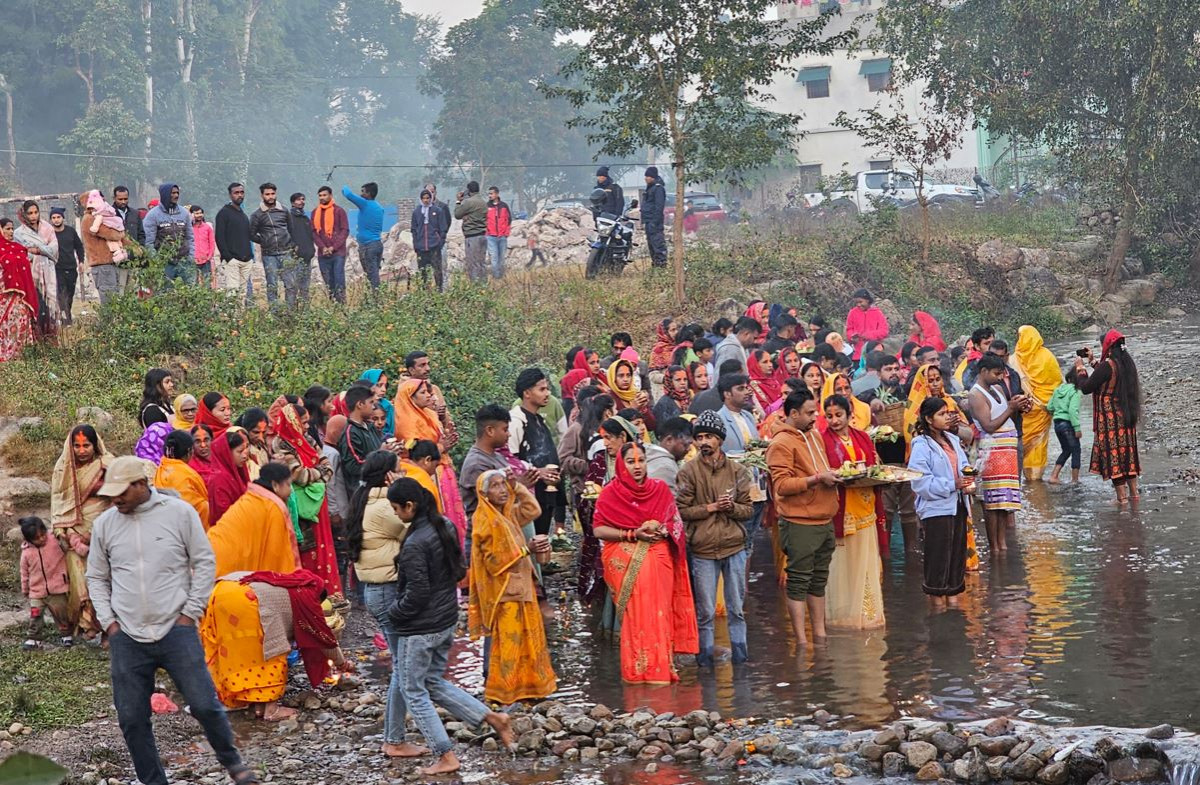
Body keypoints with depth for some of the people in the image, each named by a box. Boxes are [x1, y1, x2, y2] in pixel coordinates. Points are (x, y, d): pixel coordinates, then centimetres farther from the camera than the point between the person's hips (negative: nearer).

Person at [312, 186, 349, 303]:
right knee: (328, 283, 4)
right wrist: (323, 247, -7)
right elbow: (313, 232, 8)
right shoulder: (315, 213, 12)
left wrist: (333, 247, -12)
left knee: (339, 281, -9)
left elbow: (345, 231, -3)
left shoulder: (339, 211, 1)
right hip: (323, 254, 4)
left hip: (338, 253, -4)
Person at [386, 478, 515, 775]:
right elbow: (460, 571, 11)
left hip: (419, 628, -8)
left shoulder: (414, 544, -24)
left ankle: (446, 757, 7)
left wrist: (393, 612, -6)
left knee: (414, 692, 7)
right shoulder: (447, 527, 1)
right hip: (447, 621, 8)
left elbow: (416, 594, -22)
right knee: (434, 682, 23)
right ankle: (493, 717, 16)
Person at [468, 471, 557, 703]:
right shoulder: (484, 520, -16)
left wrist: (517, 486, 8)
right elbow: (494, 560, -20)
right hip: (503, 590, -9)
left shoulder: (508, 513, 8)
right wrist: (527, 549, -21)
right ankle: (501, 693, 1)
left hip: (520, 586, 9)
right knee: (508, 642, -6)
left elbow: (533, 510, 19)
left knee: (527, 639, 13)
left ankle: (526, 688, 21)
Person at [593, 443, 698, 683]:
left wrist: (664, 531, -8)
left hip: (658, 562, 3)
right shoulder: (611, 493, 1)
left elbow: (677, 522, 14)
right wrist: (633, 534, -13)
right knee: (635, 616, -8)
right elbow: (599, 529, -5)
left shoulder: (661, 490, 11)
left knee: (659, 614, 0)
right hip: (628, 565, -3)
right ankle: (638, 671, -4)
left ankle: (661, 669, 6)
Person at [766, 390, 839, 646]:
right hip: (800, 522, -8)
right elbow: (782, 485, -18)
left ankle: (820, 634, 23)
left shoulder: (814, 435, 15)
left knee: (819, 581, 15)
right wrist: (817, 479, -20)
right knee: (799, 581, -2)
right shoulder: (781, 443, -12)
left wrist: (833, 476, 7)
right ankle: (801, 640, 1)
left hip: (824, 520, 8)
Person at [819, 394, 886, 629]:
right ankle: (842, 614, 6)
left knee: (866, 563, 7)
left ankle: (867, 613, 15)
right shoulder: (823, 440, -4)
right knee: (842, 563, -2)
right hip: (839, 510, -5)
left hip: (865, 510, 5)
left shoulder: (862, 437, 11)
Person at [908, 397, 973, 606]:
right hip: (936, 510, -7)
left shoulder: (953, 441, 10)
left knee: (957, 555, 12)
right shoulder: (922, 447, -12)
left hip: (957, 507, 7)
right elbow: (921, 483, -19)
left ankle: (953, 597, 22)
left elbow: (964, 468, 18)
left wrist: (968, 484, -4)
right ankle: (938, 603, 6)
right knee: (938, 558, -3)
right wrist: (953, 485, -22)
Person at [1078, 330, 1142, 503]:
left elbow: (1086, 388, -14)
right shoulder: (1127, 364, 6)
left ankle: (1122, 497, -3)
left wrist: (1080, 368, 1)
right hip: (1127, 417, 8)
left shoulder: (1107, 365, -18)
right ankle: (1133, 493, 17)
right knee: (1127, 450, 15)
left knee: (1112, 452, -2)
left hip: (1109, 419, -8)